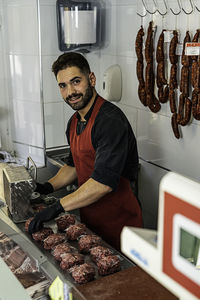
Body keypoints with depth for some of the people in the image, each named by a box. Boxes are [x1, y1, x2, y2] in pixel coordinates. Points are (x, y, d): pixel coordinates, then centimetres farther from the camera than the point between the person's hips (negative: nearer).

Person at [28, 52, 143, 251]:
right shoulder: (74, 122, 6)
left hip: (117, 222, -8)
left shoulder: (111, 120, -24)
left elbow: (104, 182, -31)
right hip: (89, 219, 8)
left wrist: (58, 207, -28)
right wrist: (49, 186, 3)